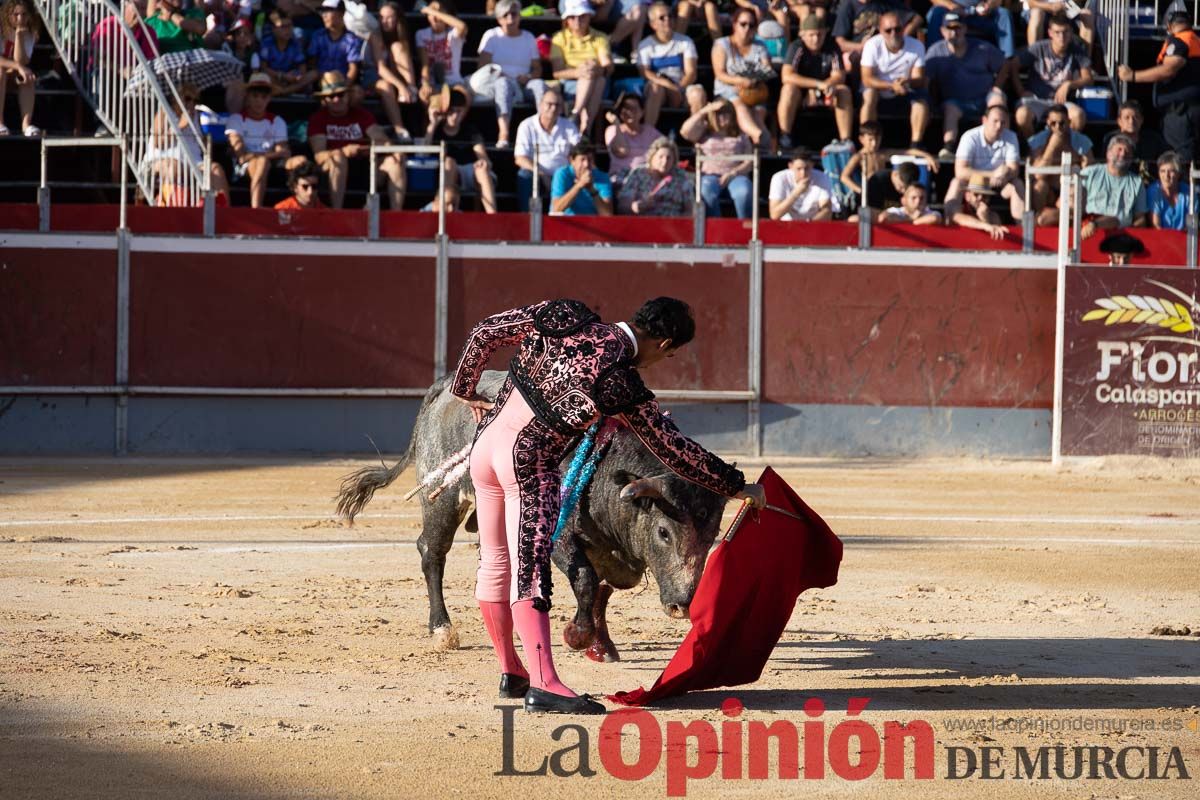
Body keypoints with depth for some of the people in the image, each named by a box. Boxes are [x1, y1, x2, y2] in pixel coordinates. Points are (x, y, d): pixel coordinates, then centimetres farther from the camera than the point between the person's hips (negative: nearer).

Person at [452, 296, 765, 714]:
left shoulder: (564, 317, 1)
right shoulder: (624, 385, -12)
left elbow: (485, 332, 8)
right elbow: (676, 451, -5)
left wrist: (466, 390, 23)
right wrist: (737, 487, 5)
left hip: (486, 442, 7)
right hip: (529, 463, -7)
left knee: (495, 562, 16)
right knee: (530, 569, -15)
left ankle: (511, 672, 28)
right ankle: (543, 684, -25)